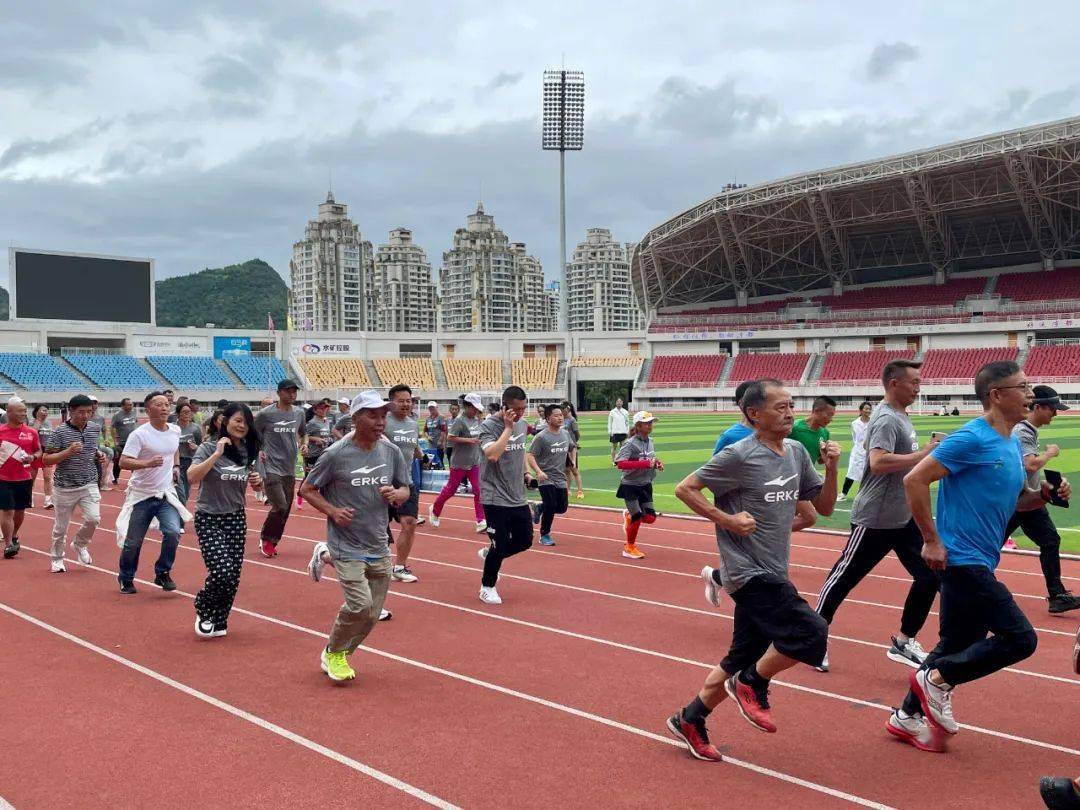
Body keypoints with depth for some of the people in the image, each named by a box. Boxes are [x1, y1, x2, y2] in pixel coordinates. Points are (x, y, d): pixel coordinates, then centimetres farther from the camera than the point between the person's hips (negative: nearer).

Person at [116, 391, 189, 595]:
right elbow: (123, 463, -22)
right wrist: (148, 463, -36)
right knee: (133, 542, 5)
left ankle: (162, 574, 5)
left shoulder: (175, 431, 3)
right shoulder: (139, 434, -15)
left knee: (173, 532, -17)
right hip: (141, 495, -3)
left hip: (166, 494, 3)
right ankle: (126, 579, 29)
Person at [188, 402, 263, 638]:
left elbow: (255, 485, 20)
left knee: (233, 575, 2)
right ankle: (202, 610, 13)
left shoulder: (248, 451, 5)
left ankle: (218, 622, 21)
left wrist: (258, 482, -3)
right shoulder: (209, 447, -10)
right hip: (209, 520, -5)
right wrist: (216, 454, -28)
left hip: (236, 519, 5)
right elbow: (192, 477, -26)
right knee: (222, 571, -16)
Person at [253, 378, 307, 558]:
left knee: (286, 509, 8)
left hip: (290, 469, 6)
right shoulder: (266, 414, -7)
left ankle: (271, 543, 24)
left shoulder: (299, 413, 7)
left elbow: (303, 433, 23)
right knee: (280, 507, -14)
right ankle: (265, 538, 8)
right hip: (271, 468, -6)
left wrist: (304, 444, 3)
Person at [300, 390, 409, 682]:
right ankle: (333, 652, 11)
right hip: (347, 546, -5)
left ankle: (340, 656, 32)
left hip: (379, 547, 5)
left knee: (372, 614, 8)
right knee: (360, 605, -17)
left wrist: (396, 494, -11)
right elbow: (307, 489, -2)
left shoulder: (391, 451, 1)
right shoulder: (336, 454, -12)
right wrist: (332, 511, -17)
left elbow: (405, 490, 13)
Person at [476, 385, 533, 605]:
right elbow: (492, 454, -31)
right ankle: (487, 587, 19)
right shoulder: (489, 426, -15)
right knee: (500, 544, -2)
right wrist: (508, 428, -26)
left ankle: (489, 554, 35)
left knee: (524, 541, 10)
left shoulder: (522, 424, 7)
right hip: (495, 498, -7)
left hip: (518, 497, 7)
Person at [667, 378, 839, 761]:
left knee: (741, 661, 12)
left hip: (773, 575, 8)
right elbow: (684, 488, -10)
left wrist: (831, 469, -3)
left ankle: (689, 720, 27)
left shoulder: (797, 452, 7)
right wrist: (727, 520, -16)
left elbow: (825, 507, 13)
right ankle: (751, 685, 2)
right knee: (811, 633, -19)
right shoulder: (739, 457, -14)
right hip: (750, 572, -8)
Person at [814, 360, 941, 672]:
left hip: (904, 518, 9)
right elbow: (878, 462, -34)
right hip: (875, 520, -9)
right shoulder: (886, 419, -19)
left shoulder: (900, 416, 11)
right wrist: (924, 454, -28)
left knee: (929, 576, 6)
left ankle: (903, 642, 18)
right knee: (844, 577, 3)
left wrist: (930, 449, 11)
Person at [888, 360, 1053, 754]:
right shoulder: (972, 439, -16)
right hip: (962, 559, -9)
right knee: (1020, 638, -10)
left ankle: (908, 716, 25)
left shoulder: (1012, 445, 12)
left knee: (959, 646, 14)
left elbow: (1016, 499, 24)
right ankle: (937, 679, 2)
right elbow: (914, 480, -19)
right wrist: (932, 540, -18)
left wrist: (1045, 494, 3)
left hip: (977, 564, 9)